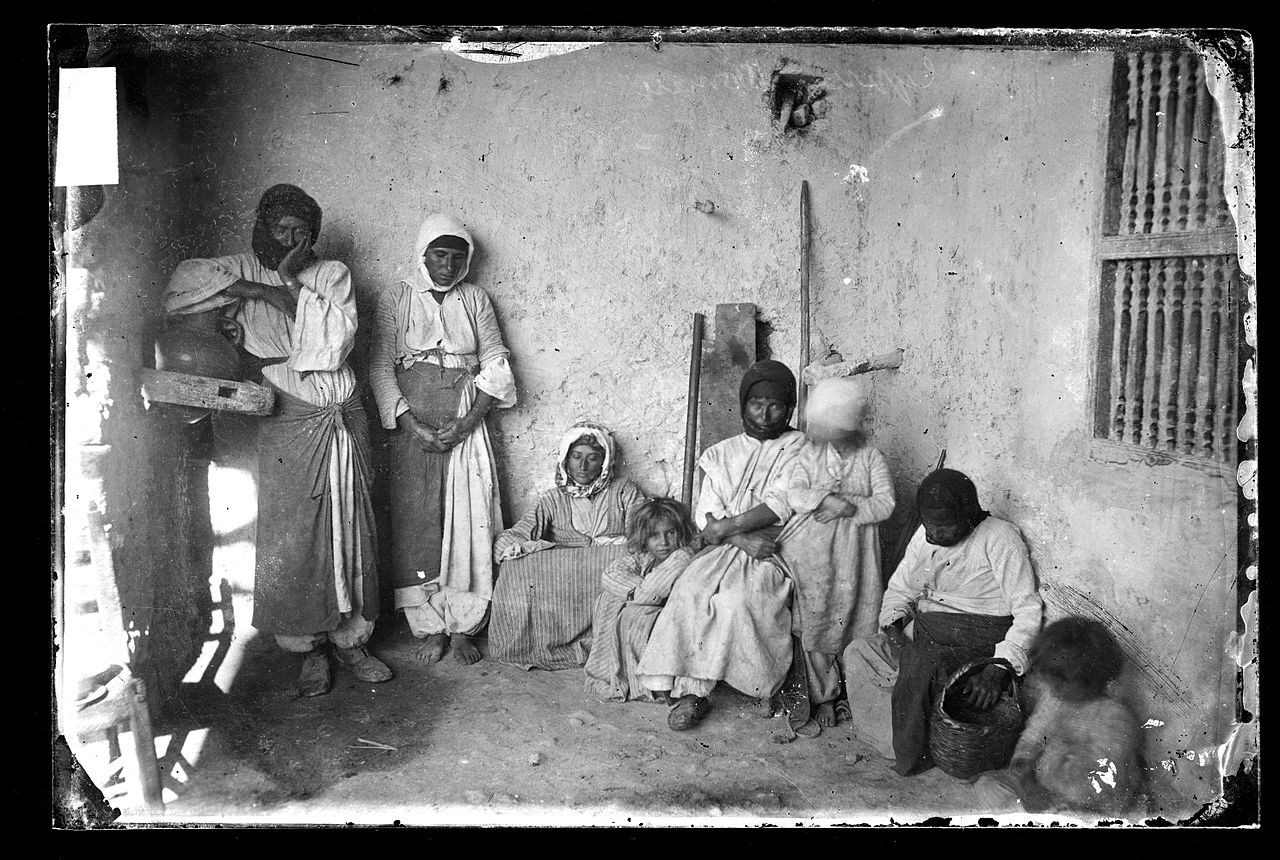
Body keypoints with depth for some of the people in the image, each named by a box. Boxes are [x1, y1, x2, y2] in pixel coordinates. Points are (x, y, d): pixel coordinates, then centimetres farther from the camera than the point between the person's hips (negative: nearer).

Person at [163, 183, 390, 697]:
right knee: (291, 537, 1)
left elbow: (337, 337, -10)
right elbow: (184, 280, -13)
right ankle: (310, 649, 16)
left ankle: (351, 639, 21)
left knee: (348, 531, 6)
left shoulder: (332, 274, 6)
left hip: (343, 420, 1)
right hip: (287, 425, -1)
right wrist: (255, 289, -17)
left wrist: (290, 286, -11)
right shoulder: (244, 270, 6)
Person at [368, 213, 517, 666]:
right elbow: (380, 366, -3)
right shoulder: (395, 299, 4)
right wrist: (413, 426, -14)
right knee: (417, 524, -1)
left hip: (466, 424, 1)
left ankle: (462, 628, 7)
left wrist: (467, 422, -10)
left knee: (469, 524, -2)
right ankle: (429, 628, 9)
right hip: (412, 424, -1)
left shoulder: (475, 299, 9)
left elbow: (496, 365, 4)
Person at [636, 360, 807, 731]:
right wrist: (743, 538, -13)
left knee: (735, 600, -31)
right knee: (690, 591, -25)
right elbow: (706, 515, 5)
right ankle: (691, 689, -21)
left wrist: (726, 526, -9)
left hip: (775, 552, -3)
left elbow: (780, 506, -9)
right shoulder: (721, 454, 14)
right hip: (725, 549, 3)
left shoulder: (797, 447, 3)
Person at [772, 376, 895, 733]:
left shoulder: (871, 458, 3)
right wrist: (832, 501, -20)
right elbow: (795, 495, -7)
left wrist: (848, 509, -18)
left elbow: (885, 503, -7)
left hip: (852, 555, 0)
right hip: (811, 553, 1)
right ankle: (823, 697, 14)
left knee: (855, 622, 2)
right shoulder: (809, 454, 5)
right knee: (814, 623, 1)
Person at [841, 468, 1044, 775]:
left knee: (919, 666, -31)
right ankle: (894, 744, -6)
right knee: (857, 653, -11)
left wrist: (999, 668, -26)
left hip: (975, 642, -7)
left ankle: (913, 756, -8)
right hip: (923, 635, 7)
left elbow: (1028, 611, -15)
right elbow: (899, 589, 16)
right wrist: (893, 624, -6)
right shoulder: (925, 535, 9)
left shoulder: (999, 538, -12)